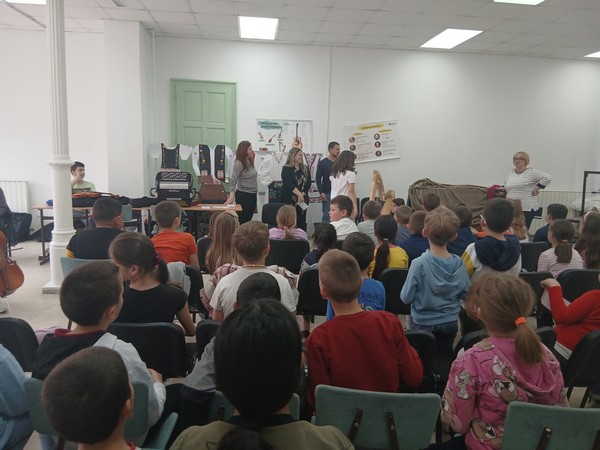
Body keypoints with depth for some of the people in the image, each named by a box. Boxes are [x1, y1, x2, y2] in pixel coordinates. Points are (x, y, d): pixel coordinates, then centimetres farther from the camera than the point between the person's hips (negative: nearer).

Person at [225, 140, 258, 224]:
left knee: (249, 219, 13)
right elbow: (233, 180, -19)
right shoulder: (239, 163, -14)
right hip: (243, 195, -8)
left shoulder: (249, 162, 8)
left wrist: (252, 159, 10)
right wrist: (231, 196, -31)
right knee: (242, 221, -2)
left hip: (253, 195, 8)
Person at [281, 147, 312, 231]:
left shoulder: (305, 169, 13)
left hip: (302, 200, 4)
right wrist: (299, 194, -21)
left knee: (302, 222, 4)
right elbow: (288, 184, -14)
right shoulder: (286, 169, -2)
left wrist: (302, 194, -11)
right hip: (289, 200, -4)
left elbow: (309, 183, 4)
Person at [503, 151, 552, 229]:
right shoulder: (510, 173, 16)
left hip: (526, 209, -6)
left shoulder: (531, 172, -3)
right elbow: (505, 187, 29)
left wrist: (536, 188, -11)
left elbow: (547, 178, -11)